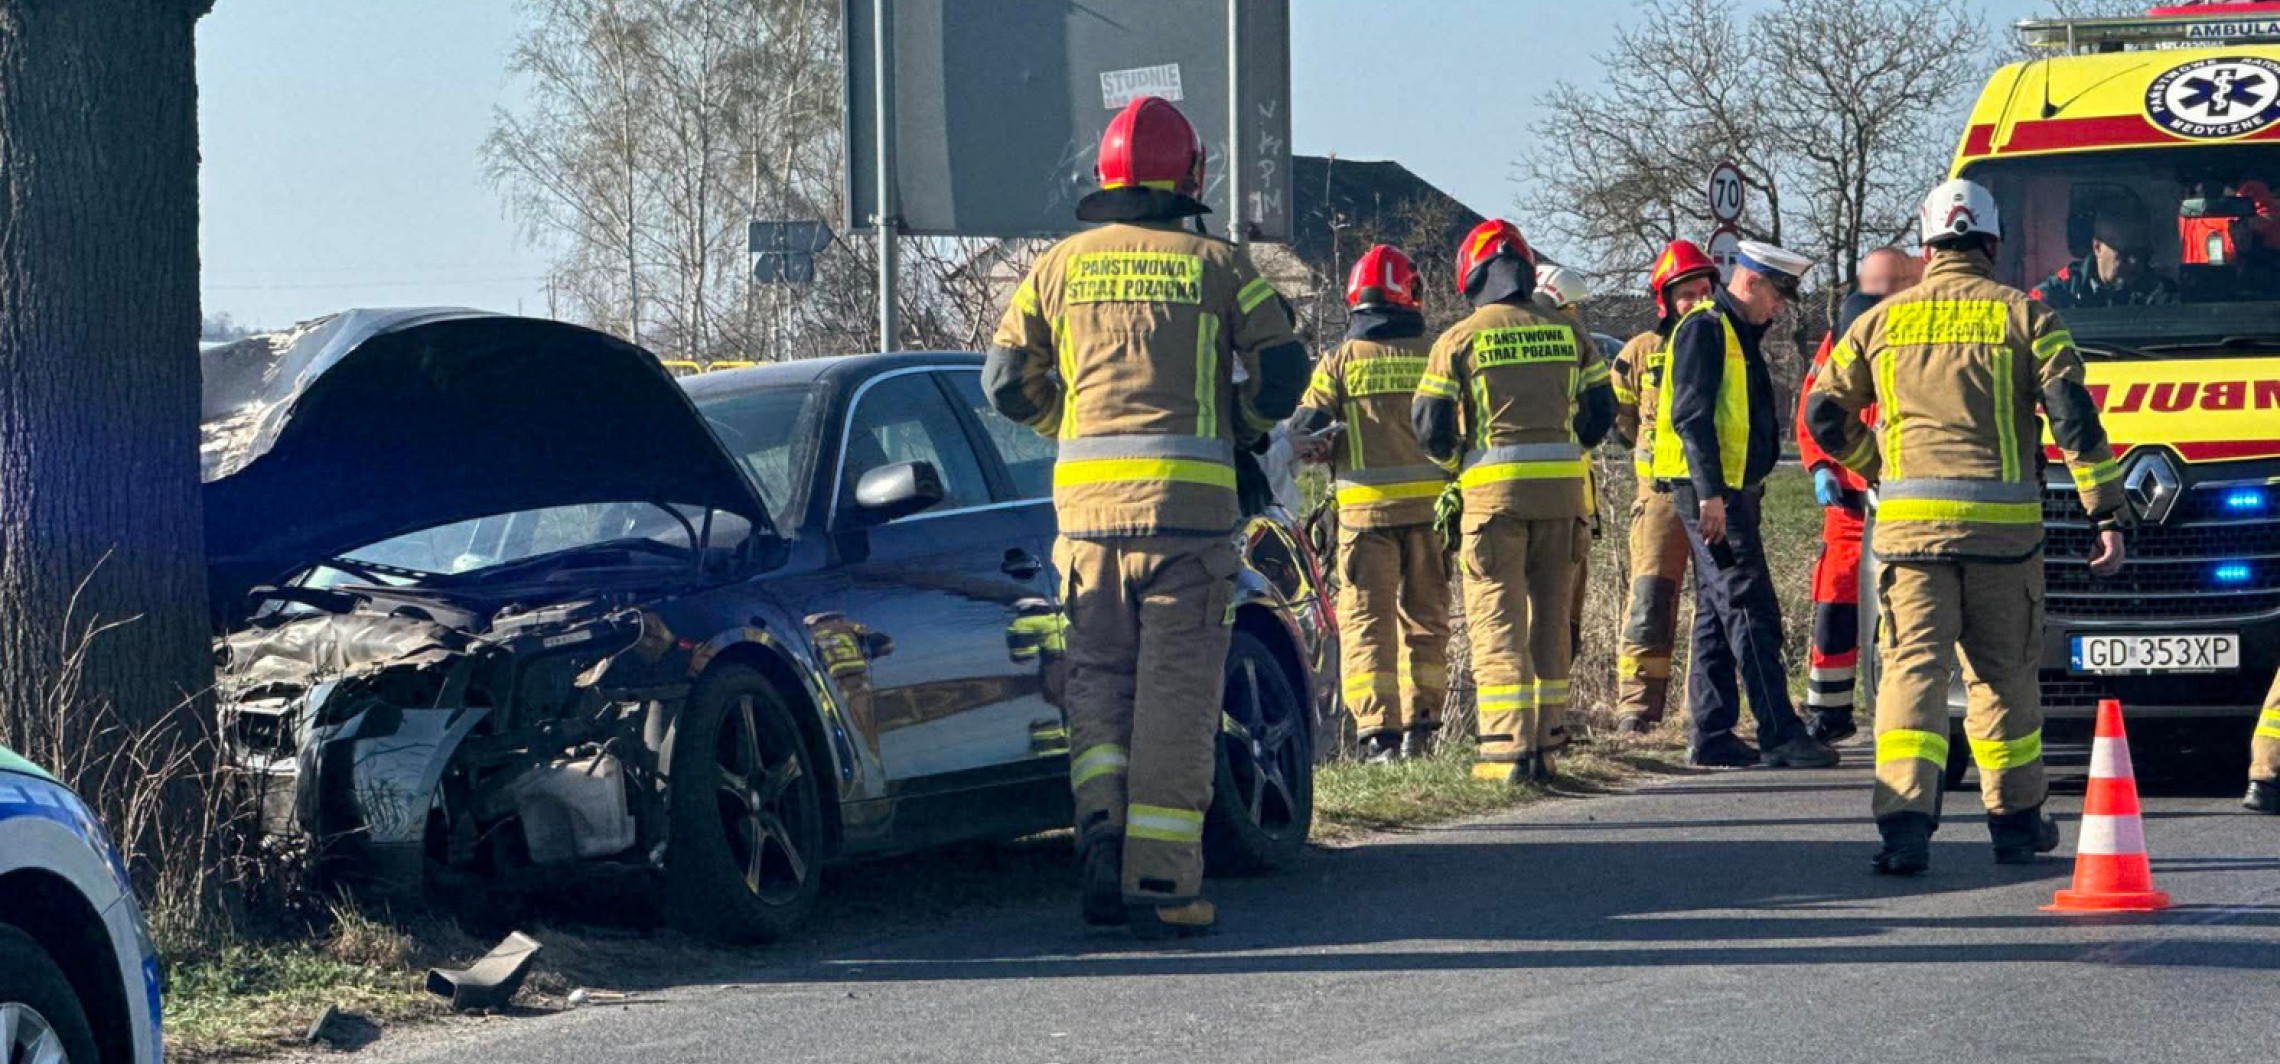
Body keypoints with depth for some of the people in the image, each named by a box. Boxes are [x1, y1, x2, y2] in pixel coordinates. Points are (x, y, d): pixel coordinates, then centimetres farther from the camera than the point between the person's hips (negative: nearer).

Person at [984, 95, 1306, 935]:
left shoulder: (1061, 267, 11)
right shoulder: (1218, 266, 4)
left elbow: (1008, 383, 9)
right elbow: (1282, 376, 2)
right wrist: (1236, 430, 21)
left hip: (1087, 497, 2)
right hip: (1187, 500, -2)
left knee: (1097, 681, 12)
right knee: (1176, 690, -1)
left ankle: (1102, 833, -8)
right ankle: (1160, 882, -4)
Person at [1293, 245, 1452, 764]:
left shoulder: (1340, 360, -2)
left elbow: (1305, 432, -3)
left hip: (1365, 507, -2)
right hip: (1430, 504, 2)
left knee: (1366, 619, 0)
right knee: (1424, 616, 15)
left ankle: (1378, 733, -10)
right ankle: (1421, 726, 16)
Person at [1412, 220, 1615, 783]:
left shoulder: (1459, 339, -2)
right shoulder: (1567, 332, 9)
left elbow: (1430, 426, -1)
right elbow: (1600, 410, 13)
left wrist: (1455, 463, 19)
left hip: (1494, 488, -4)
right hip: (1563, 489, 4)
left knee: (1497, 620, -3)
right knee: (1549, 618, 12)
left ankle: (1509, 748, -12)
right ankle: (1546, 741, 14)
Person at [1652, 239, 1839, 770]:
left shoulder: (1739, 335, 21)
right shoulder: (1704, 329, -11)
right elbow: (1690, 415, -19)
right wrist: (1710, 493, -24)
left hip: (1732, 490, 11)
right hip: (1710, 491, -11)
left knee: (1717, 613, 10)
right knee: (1751, 609, -13)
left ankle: (1712, 736, 12)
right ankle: (1780, 735, -15)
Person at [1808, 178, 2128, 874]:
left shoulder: (1882, 322, 10)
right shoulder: (2025, 316, 4)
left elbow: (1824, 417, 14)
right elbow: (2074, 417, -3)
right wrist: (2108, 512, -1)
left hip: (1909, 522, 0)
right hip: (2003, 525, 0)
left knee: (1912, 667, -3)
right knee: (2004, 672, 13)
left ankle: (1905, 822, -19)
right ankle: (2016, 823, 23)